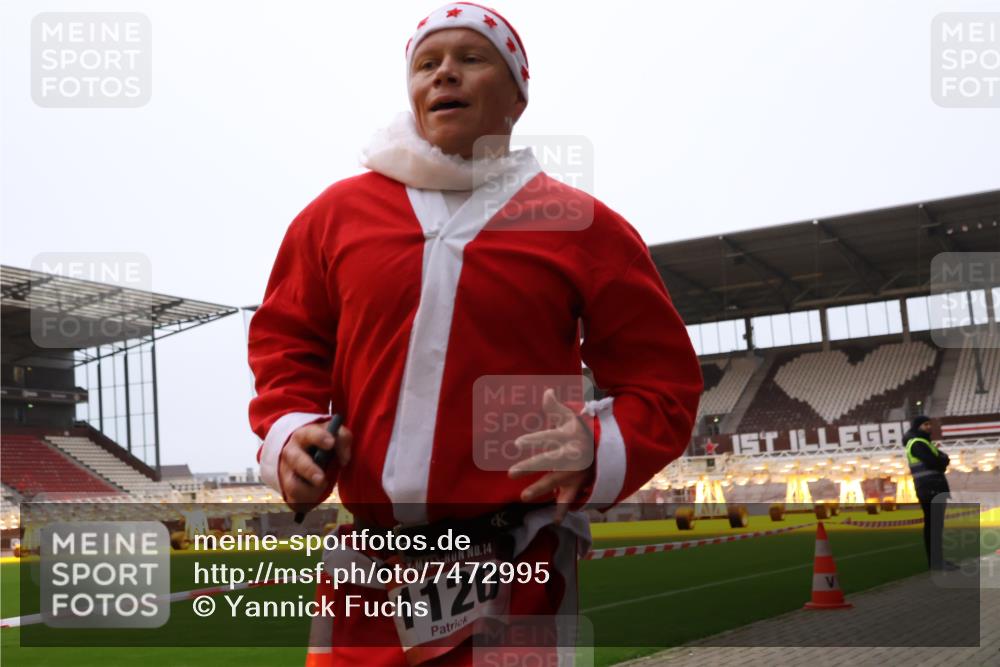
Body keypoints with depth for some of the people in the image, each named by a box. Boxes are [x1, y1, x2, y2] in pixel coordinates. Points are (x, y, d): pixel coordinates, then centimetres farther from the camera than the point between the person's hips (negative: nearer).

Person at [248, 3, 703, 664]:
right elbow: (285, 343, 18)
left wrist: (600, 452, -14)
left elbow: (663, 378, 4)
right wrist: (288, 430, -1)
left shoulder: (582, 226, 2)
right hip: (365, 571, 3)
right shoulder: (336, 213, 9)